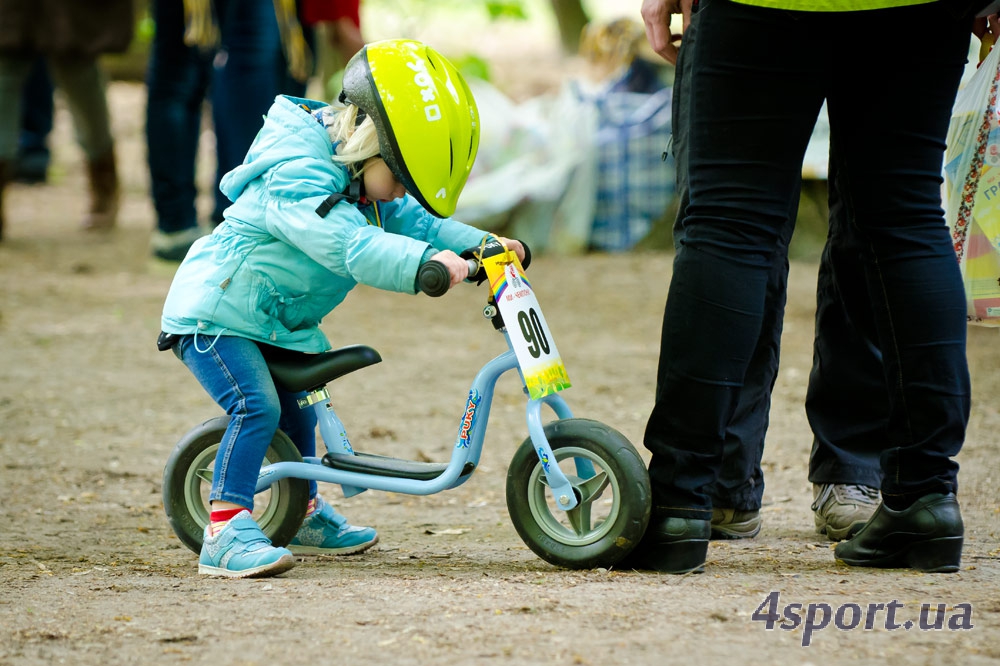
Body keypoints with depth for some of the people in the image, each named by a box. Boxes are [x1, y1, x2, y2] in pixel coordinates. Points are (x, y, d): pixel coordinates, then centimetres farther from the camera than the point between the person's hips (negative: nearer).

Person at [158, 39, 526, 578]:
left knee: (299, 410, 24)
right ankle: (225, 531, -30)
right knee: (257, 408, -27)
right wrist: (425, 263, -52)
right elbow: (353, 245, -41)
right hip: (213, 311, -10)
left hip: (277, 322, 10)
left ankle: (306, 514, 46)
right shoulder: (299, 176, -28)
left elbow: (411, 222, 9)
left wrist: (485, 247, -5)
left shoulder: (365, 184, 5)